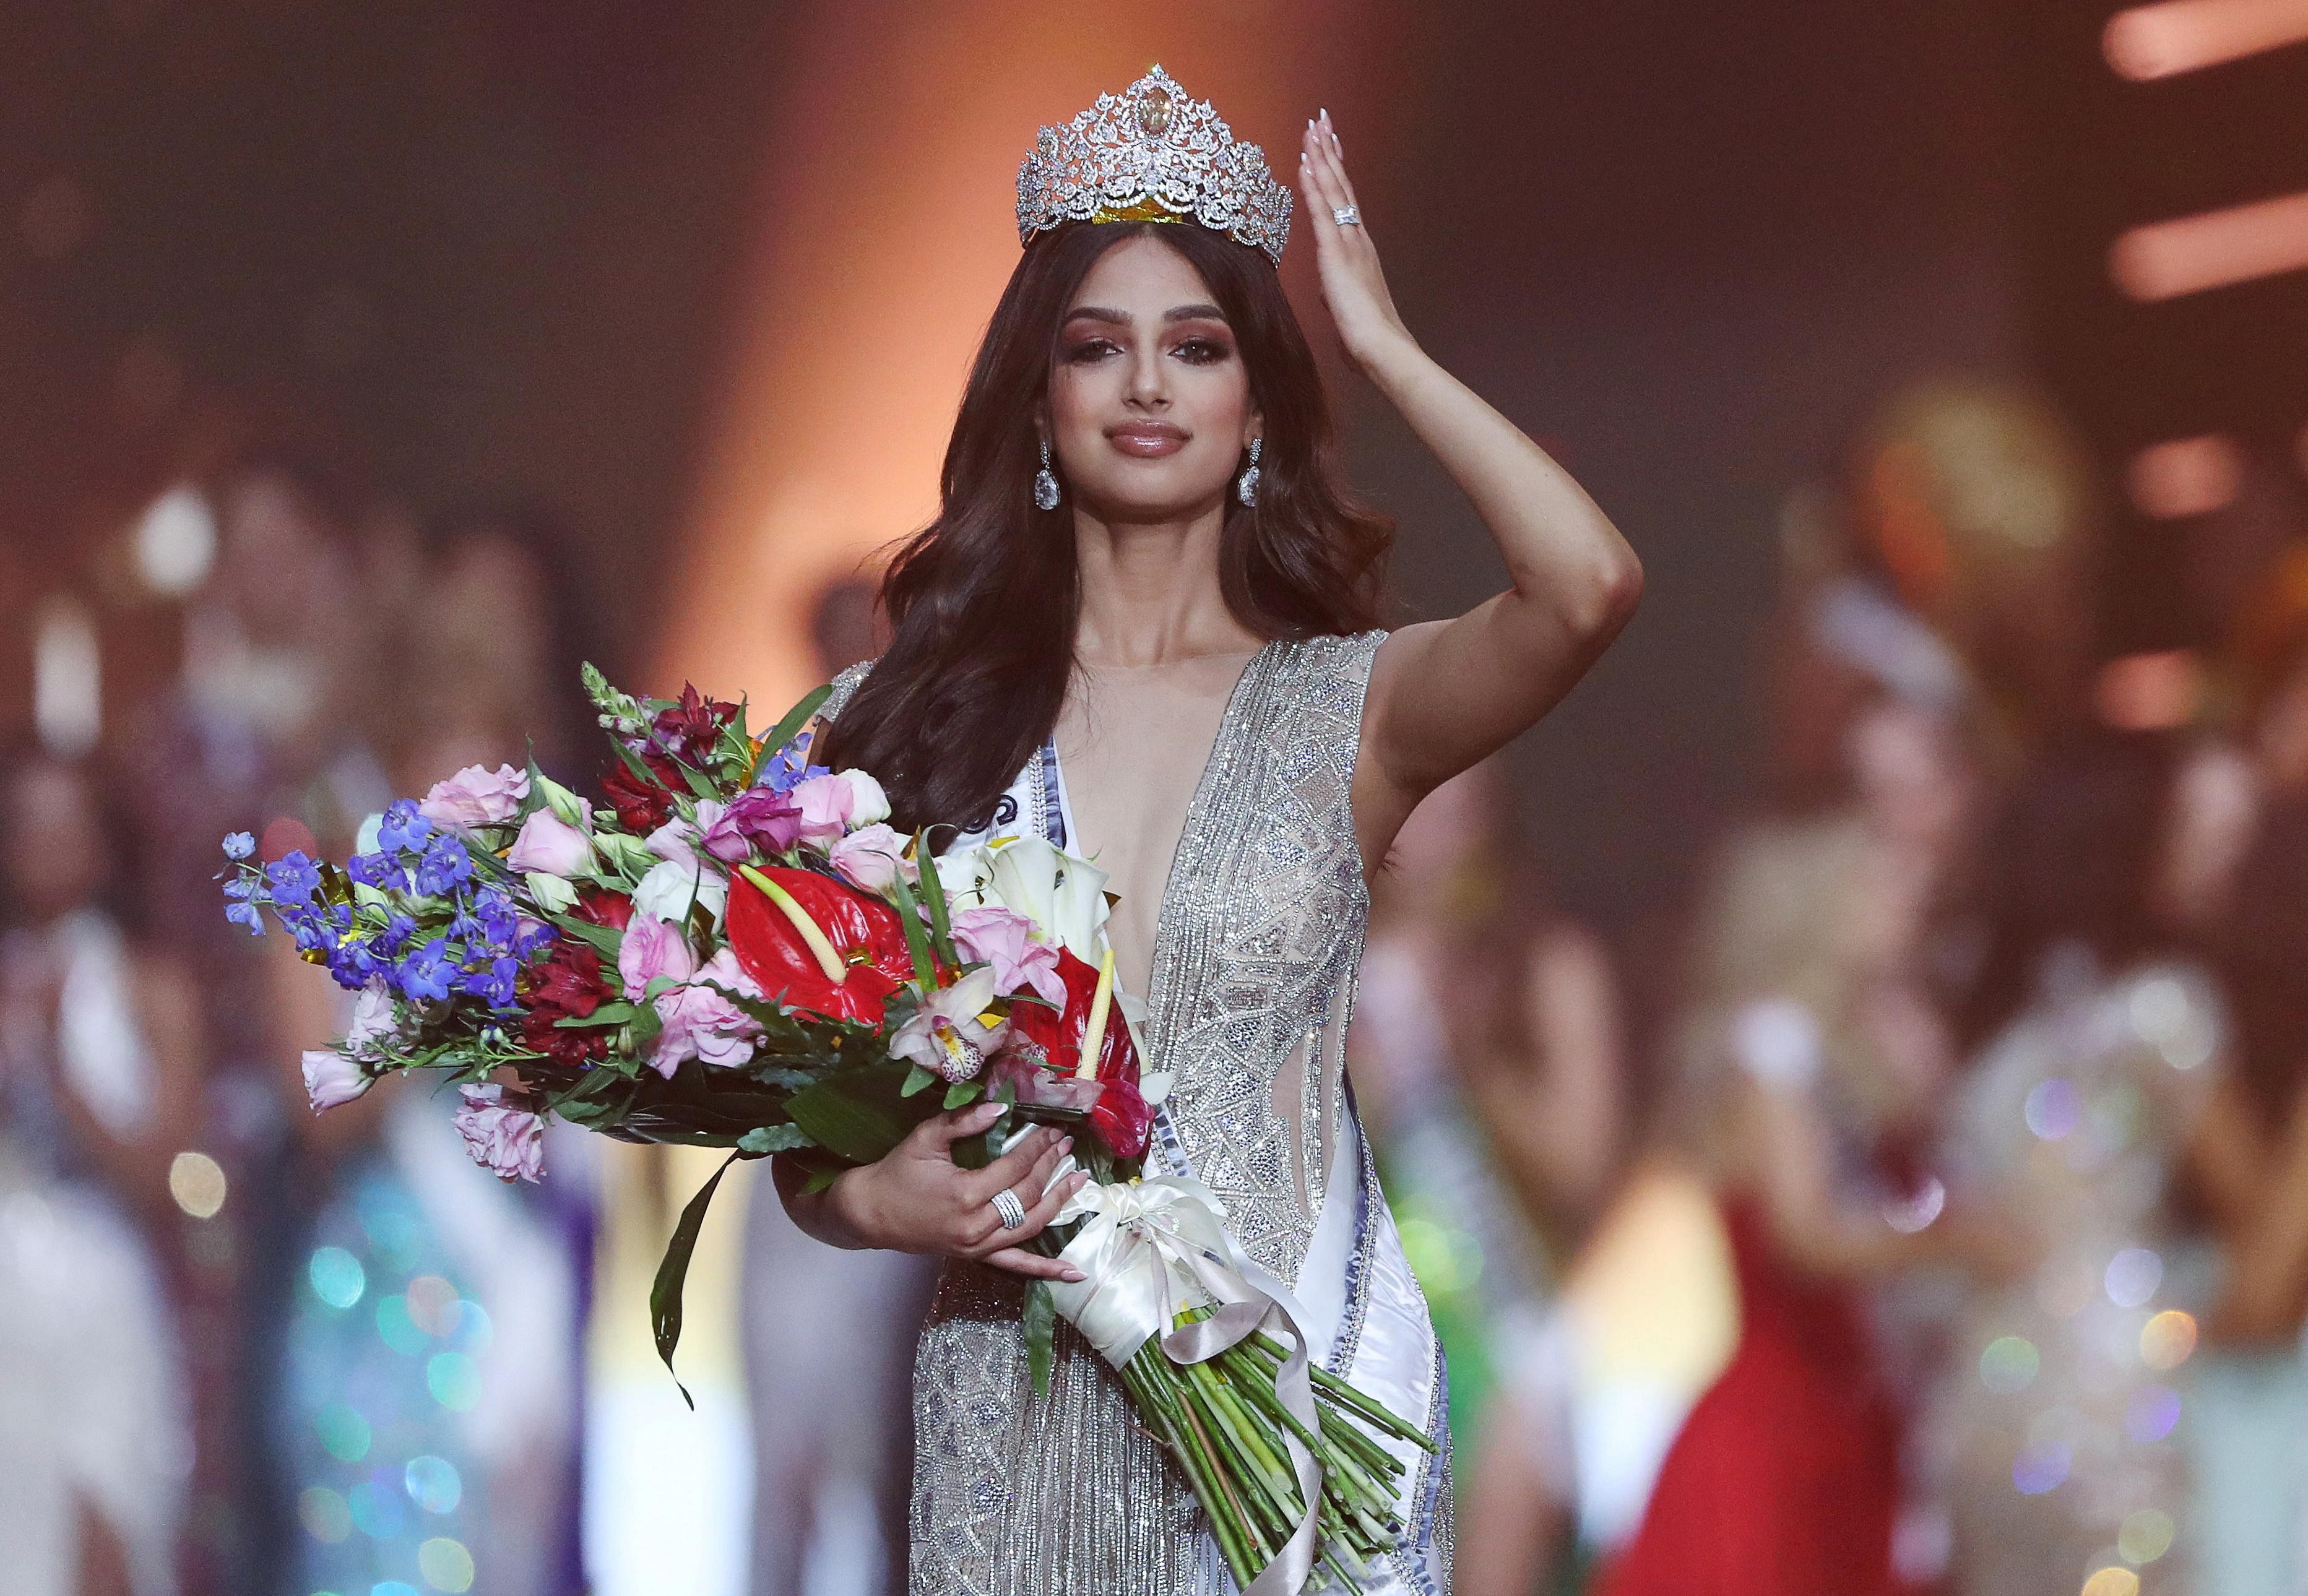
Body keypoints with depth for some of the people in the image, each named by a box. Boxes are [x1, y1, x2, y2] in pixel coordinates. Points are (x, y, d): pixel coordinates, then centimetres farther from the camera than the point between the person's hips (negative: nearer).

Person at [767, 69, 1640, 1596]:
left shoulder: (1349, 709, 1)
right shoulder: (917, 716, 5)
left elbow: (1590, 585, -20)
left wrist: (1380, 339, -9)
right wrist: (880, 1201, -15)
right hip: (1017, 1425, 1)